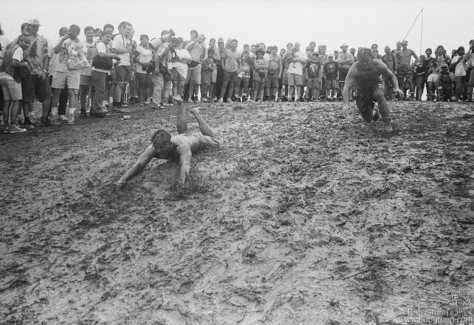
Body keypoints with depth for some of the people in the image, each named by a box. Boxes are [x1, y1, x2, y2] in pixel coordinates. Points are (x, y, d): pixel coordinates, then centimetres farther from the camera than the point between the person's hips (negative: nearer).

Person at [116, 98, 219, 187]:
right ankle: (180, 107, 57)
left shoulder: (181, 146, -56)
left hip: (194, 140, -2)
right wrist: (124, 178, -73)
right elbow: (138, 164, -53)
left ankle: (195, 113, 41)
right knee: (182, 132, 40)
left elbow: (186, 165, -72)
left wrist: (181, 181, -94)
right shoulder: (153, 148, -44)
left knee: (213, 141, 32)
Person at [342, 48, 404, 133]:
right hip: (362, 92, 0)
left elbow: (391, 76, -6)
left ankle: (387, 122, -26)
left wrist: (396, 87, -24)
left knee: (378, 94, -39)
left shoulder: (379, 65, -26)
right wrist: (346, 104, -52)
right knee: (368, 120, 4)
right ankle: (374, 114, 44)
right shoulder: (354, 70, -34)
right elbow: (346, 89, -37)